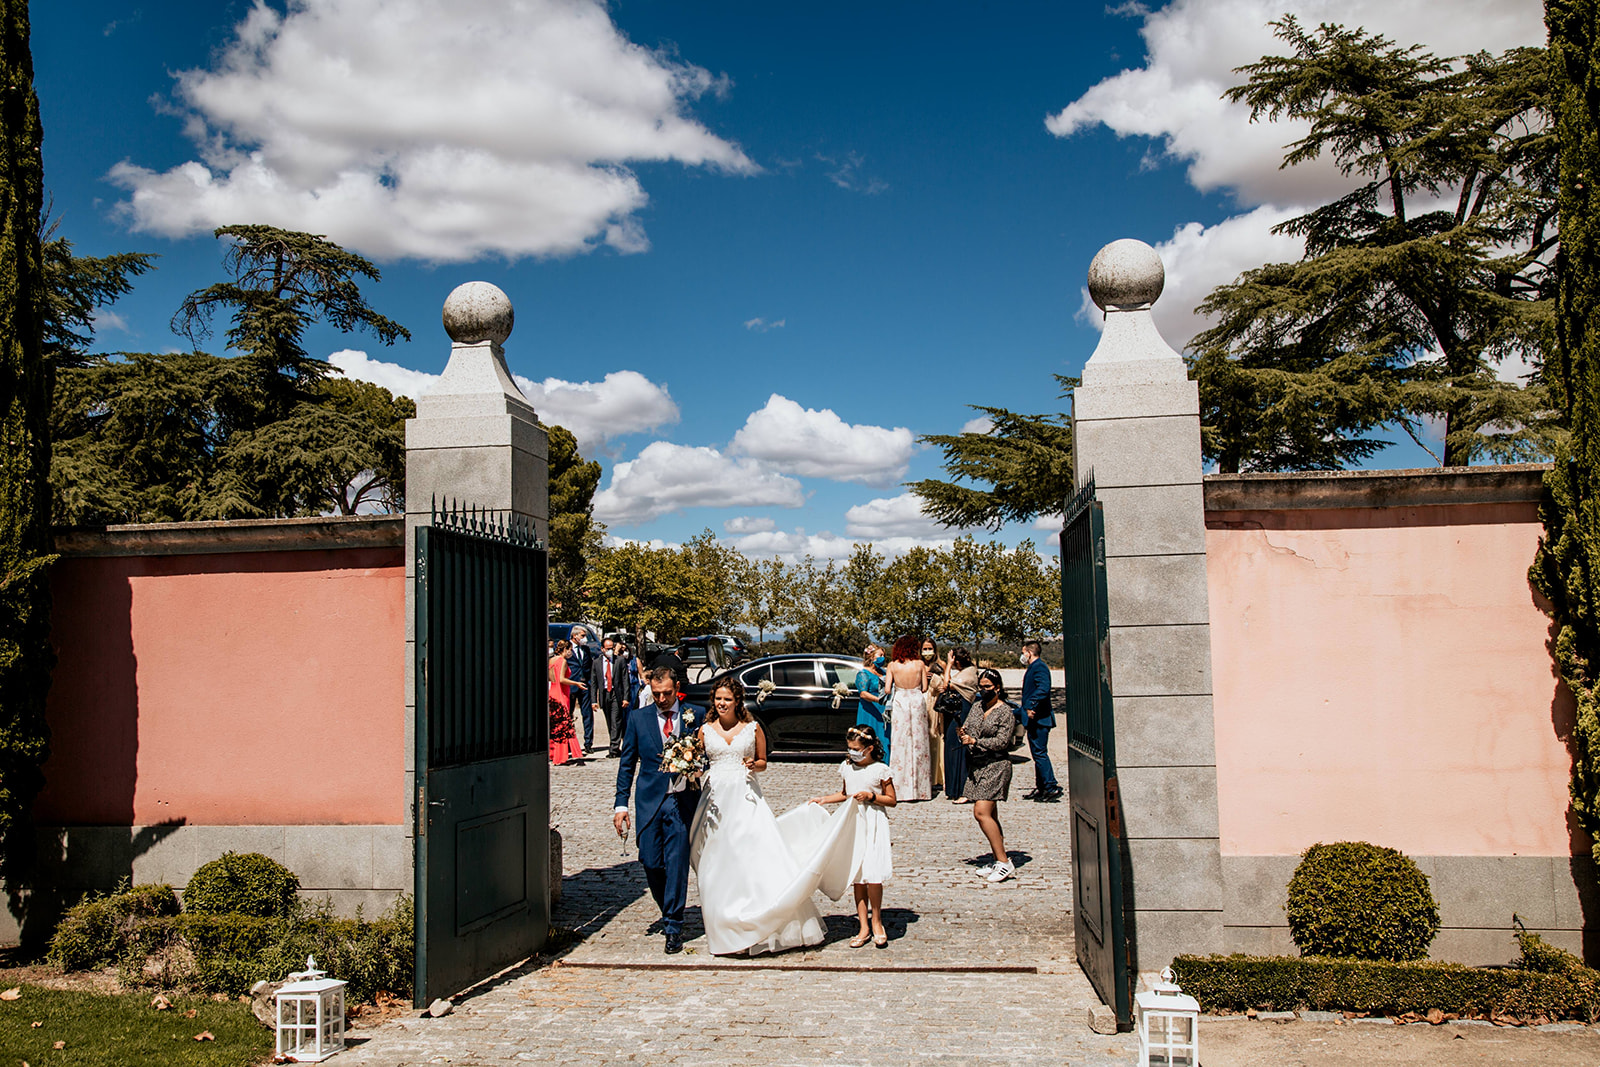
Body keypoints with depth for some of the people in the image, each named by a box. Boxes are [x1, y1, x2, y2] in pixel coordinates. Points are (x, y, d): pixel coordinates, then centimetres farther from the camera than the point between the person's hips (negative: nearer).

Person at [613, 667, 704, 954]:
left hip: (682, 801, -2)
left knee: (677, 863, -4)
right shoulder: (638, 718, 7)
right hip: (649, 800, 2)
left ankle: (673, 928, 6)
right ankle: (669, 913, 28)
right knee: (651, 863, 3)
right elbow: (627, 763, 9)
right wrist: (621, 803, 3)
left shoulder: (695, 716, 3)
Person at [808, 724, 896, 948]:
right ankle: (864, 927, 11)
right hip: (852, 824, 5)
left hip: (874, 826, -5)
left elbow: (892, 800, -2)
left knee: (872, 874, -11)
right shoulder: (846, 767, 9)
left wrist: (871, 796, -15)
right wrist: (823, 799, 15)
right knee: (857, 877, 4)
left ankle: (876, 921, 9)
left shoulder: (880, 770, -6)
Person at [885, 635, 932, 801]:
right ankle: (920, 788, 10)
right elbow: (924, 688, 0)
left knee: (900, 743, 2)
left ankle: (901, 789, 2)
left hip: (899, 702, 0)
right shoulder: (920, 664, -3)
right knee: (919, 743, 7)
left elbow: (887, 689, -4)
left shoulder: (893, 665, -4)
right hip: (917, 702, 0)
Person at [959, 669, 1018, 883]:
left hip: (995, 766, -8)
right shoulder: (977, 707, 13)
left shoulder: (1006, 712, -7)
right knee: (990, 815, 11)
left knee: (981, 812, -17)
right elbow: (967, 730, 16)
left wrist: (975, 741, -22)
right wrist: (962, 734, -8)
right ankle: (1000, 860, 19)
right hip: (976, 766, 8)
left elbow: (1002, 741, -14)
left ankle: (1004, 863, -12)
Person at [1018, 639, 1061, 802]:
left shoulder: (1039, 667, -14)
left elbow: (1043, 689, -29)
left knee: (1040, 753, -11)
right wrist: (1023, 704, 23)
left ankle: (1052, 788, -10)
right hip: (1034, 720, 11)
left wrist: (1031, 706, -29)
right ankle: (1041, 789, 17)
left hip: (1039, 718, -11)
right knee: (1038, 754, 12)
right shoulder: (1033, 668, 19)